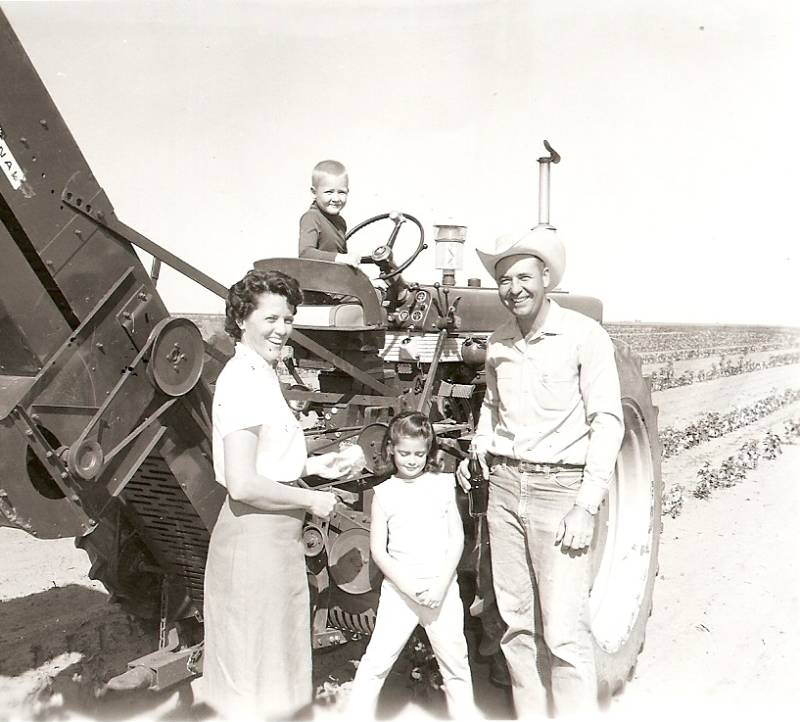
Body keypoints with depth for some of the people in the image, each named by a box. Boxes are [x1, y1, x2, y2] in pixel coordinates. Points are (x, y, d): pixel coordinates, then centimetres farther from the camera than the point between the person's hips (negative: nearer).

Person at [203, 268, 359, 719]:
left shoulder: (262, 374, 12)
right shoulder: (243, 381, -19)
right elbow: (242, 485, -25)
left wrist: (309, 466, 9)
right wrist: (311, 500, -15)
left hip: (275, 534, 10)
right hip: (256, 535, -10)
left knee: (273, 657, 23)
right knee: (257, 667, 6)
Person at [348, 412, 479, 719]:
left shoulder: (443, 484, 2)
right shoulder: (385, 492, -1)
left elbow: (457, 538, 1)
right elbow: (378, 549, -2)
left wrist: (441, 585, -8)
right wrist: (408, 587, -12)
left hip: (442, 587, 1)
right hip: (399, 588, -1)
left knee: (455, 661, 10)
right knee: (377, 660, -3)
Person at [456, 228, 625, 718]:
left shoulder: (584, 336, -7)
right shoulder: (499, 343, 9)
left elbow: (607, 421, -9)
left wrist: (587, 506, -14)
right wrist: (477, 453, 9)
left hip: (561, 488, -5)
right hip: (505, 484, 6)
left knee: (564, 631, -5)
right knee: (517, 622, 12)